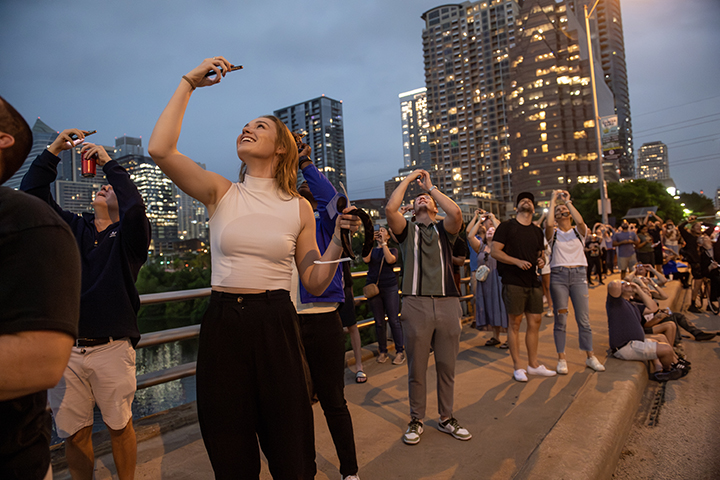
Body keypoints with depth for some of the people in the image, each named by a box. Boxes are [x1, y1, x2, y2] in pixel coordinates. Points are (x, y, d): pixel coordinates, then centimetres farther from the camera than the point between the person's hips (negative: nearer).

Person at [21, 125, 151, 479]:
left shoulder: (128, 236, 0)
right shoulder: (71, 228, 13)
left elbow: (135, 207, -21)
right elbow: (32, 192, 9)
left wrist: (109, 163, -12)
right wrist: (53, 150, 2)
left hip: (112, 349, -3)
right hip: (66, 348, 3)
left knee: (119, 425, 9)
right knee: (74, 431, 12)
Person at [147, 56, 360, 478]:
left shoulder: (299, 208, 3)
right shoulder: (221, 193, 3)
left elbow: (315, 283, 3)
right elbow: (160, 150, -13)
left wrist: (339, 239, -12)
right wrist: (189, 84, -4)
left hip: (276, 324, 0)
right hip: (223, 322, 1)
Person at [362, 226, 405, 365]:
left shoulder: (392, 250, 8)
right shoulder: (372, 250, 13)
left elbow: (390, 260, -15)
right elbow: (366, 259, -9)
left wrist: (383, 243, -11)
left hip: (390, 288, -2)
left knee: (394, 320, -4)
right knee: (379, 322, 6)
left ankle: (400, 351, 5)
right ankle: (382, 351, 15)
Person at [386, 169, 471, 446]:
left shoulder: (444, 230, 13)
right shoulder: (407, 229, 11)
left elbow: (456, 212, -9)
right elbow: (390, 208, -8)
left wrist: (430, 186, 2)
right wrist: (409, 178, 3)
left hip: (448, 303, 2)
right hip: (416, 304, -1)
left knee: (446, 367, 11)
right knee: (417, 368, 7)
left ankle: (446, 418, 29)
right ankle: (416, 420, 24)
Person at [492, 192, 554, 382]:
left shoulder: (537, 231, 16)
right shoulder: (507, 226, -2)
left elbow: (541, 254, 24)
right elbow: (495, 252, -8)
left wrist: (542, 260, 0)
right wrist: (517, 261, -19)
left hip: (533, 281, 6)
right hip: (513, 282, -6)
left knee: (535, 321, 9)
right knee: (515, 322, 0)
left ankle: (533, 364, 23)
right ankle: (517, 367, 10)